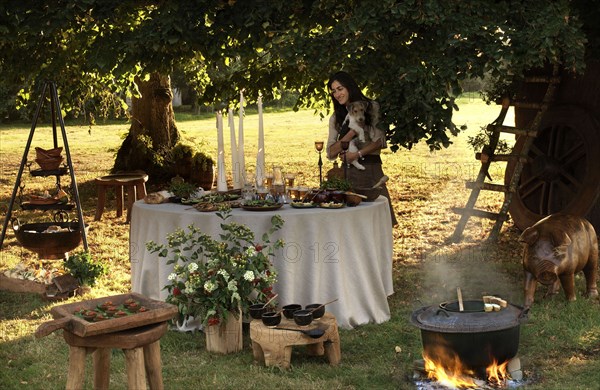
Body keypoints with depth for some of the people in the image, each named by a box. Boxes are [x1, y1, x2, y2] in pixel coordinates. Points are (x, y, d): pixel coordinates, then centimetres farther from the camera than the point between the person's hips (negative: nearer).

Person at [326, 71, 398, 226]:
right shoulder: (336, 118, 16)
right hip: (348, 171, 3)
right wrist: (349, 135, -8)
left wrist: (358, 154, -14)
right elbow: (331, 153, 6)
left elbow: (380, 140, -4)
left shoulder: (371, 107, 4)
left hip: (370, 168, -3)